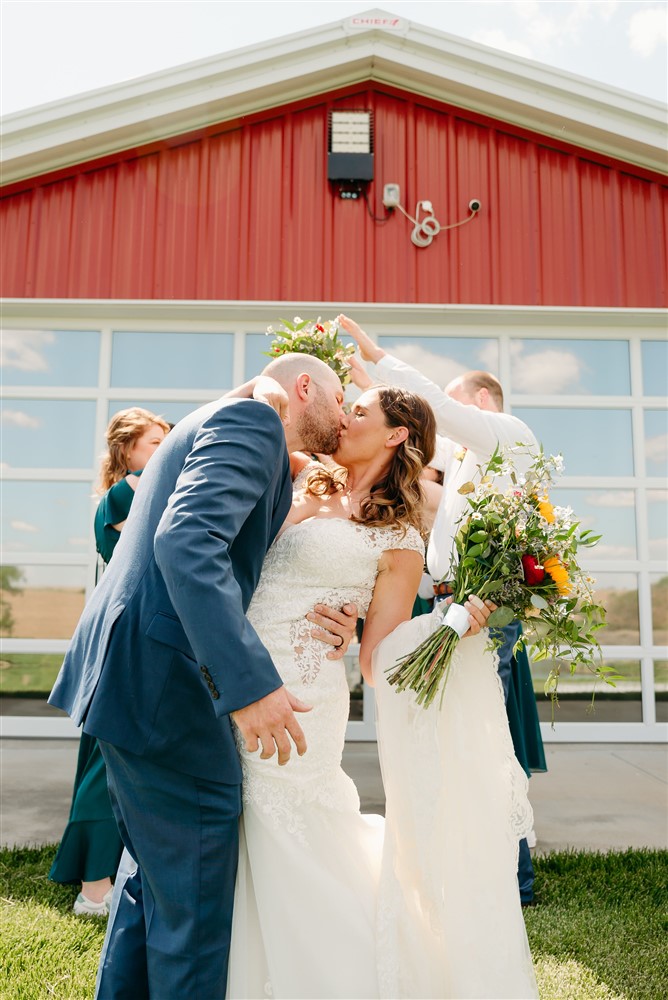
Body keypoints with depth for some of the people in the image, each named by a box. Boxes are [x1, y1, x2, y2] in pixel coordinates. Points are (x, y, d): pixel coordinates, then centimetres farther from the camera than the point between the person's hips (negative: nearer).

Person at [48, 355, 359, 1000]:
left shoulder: (224, 425, 22)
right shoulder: (252, 419, -9)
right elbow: (187, 540, -27)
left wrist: (314, 620, 2)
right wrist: (250, 682, -30)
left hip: (130, 680, 11)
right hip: (162, 684, -11)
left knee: (154, 871, 24)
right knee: (194, 900, 4)